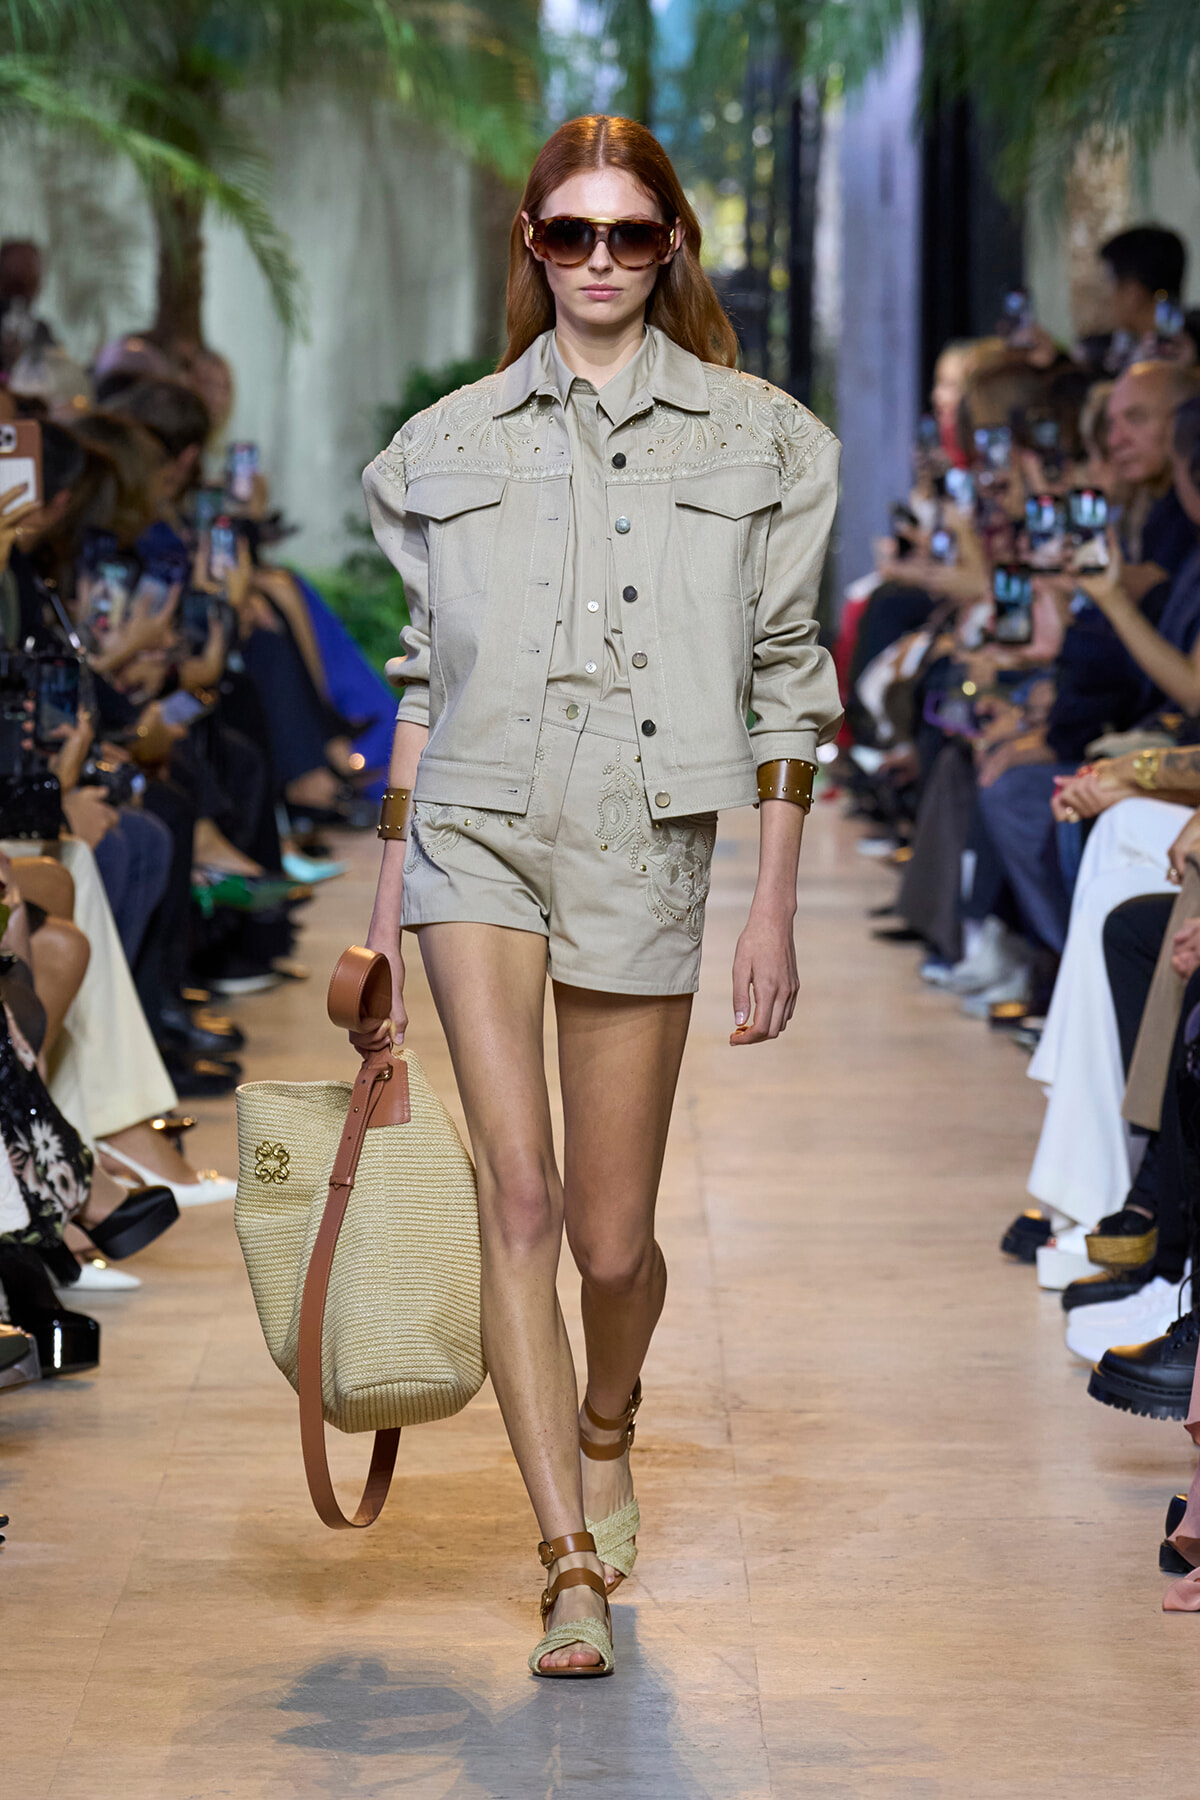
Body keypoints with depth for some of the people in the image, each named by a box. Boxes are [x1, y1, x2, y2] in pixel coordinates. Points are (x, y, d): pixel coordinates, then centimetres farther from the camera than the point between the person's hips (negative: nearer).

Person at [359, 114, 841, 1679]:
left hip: (647, 843, 0)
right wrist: (390, 895, 11)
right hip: (476, 828, 1)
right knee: (518, 1193, -13)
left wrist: (774, 909, 0)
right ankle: (573, 1566, -10)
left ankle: (606, 1433, 38)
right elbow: (427, 673, 14)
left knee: (612, 1234, 5)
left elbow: (785, 682, 5)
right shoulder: (453, 441, 10)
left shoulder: (759, 440, 6)